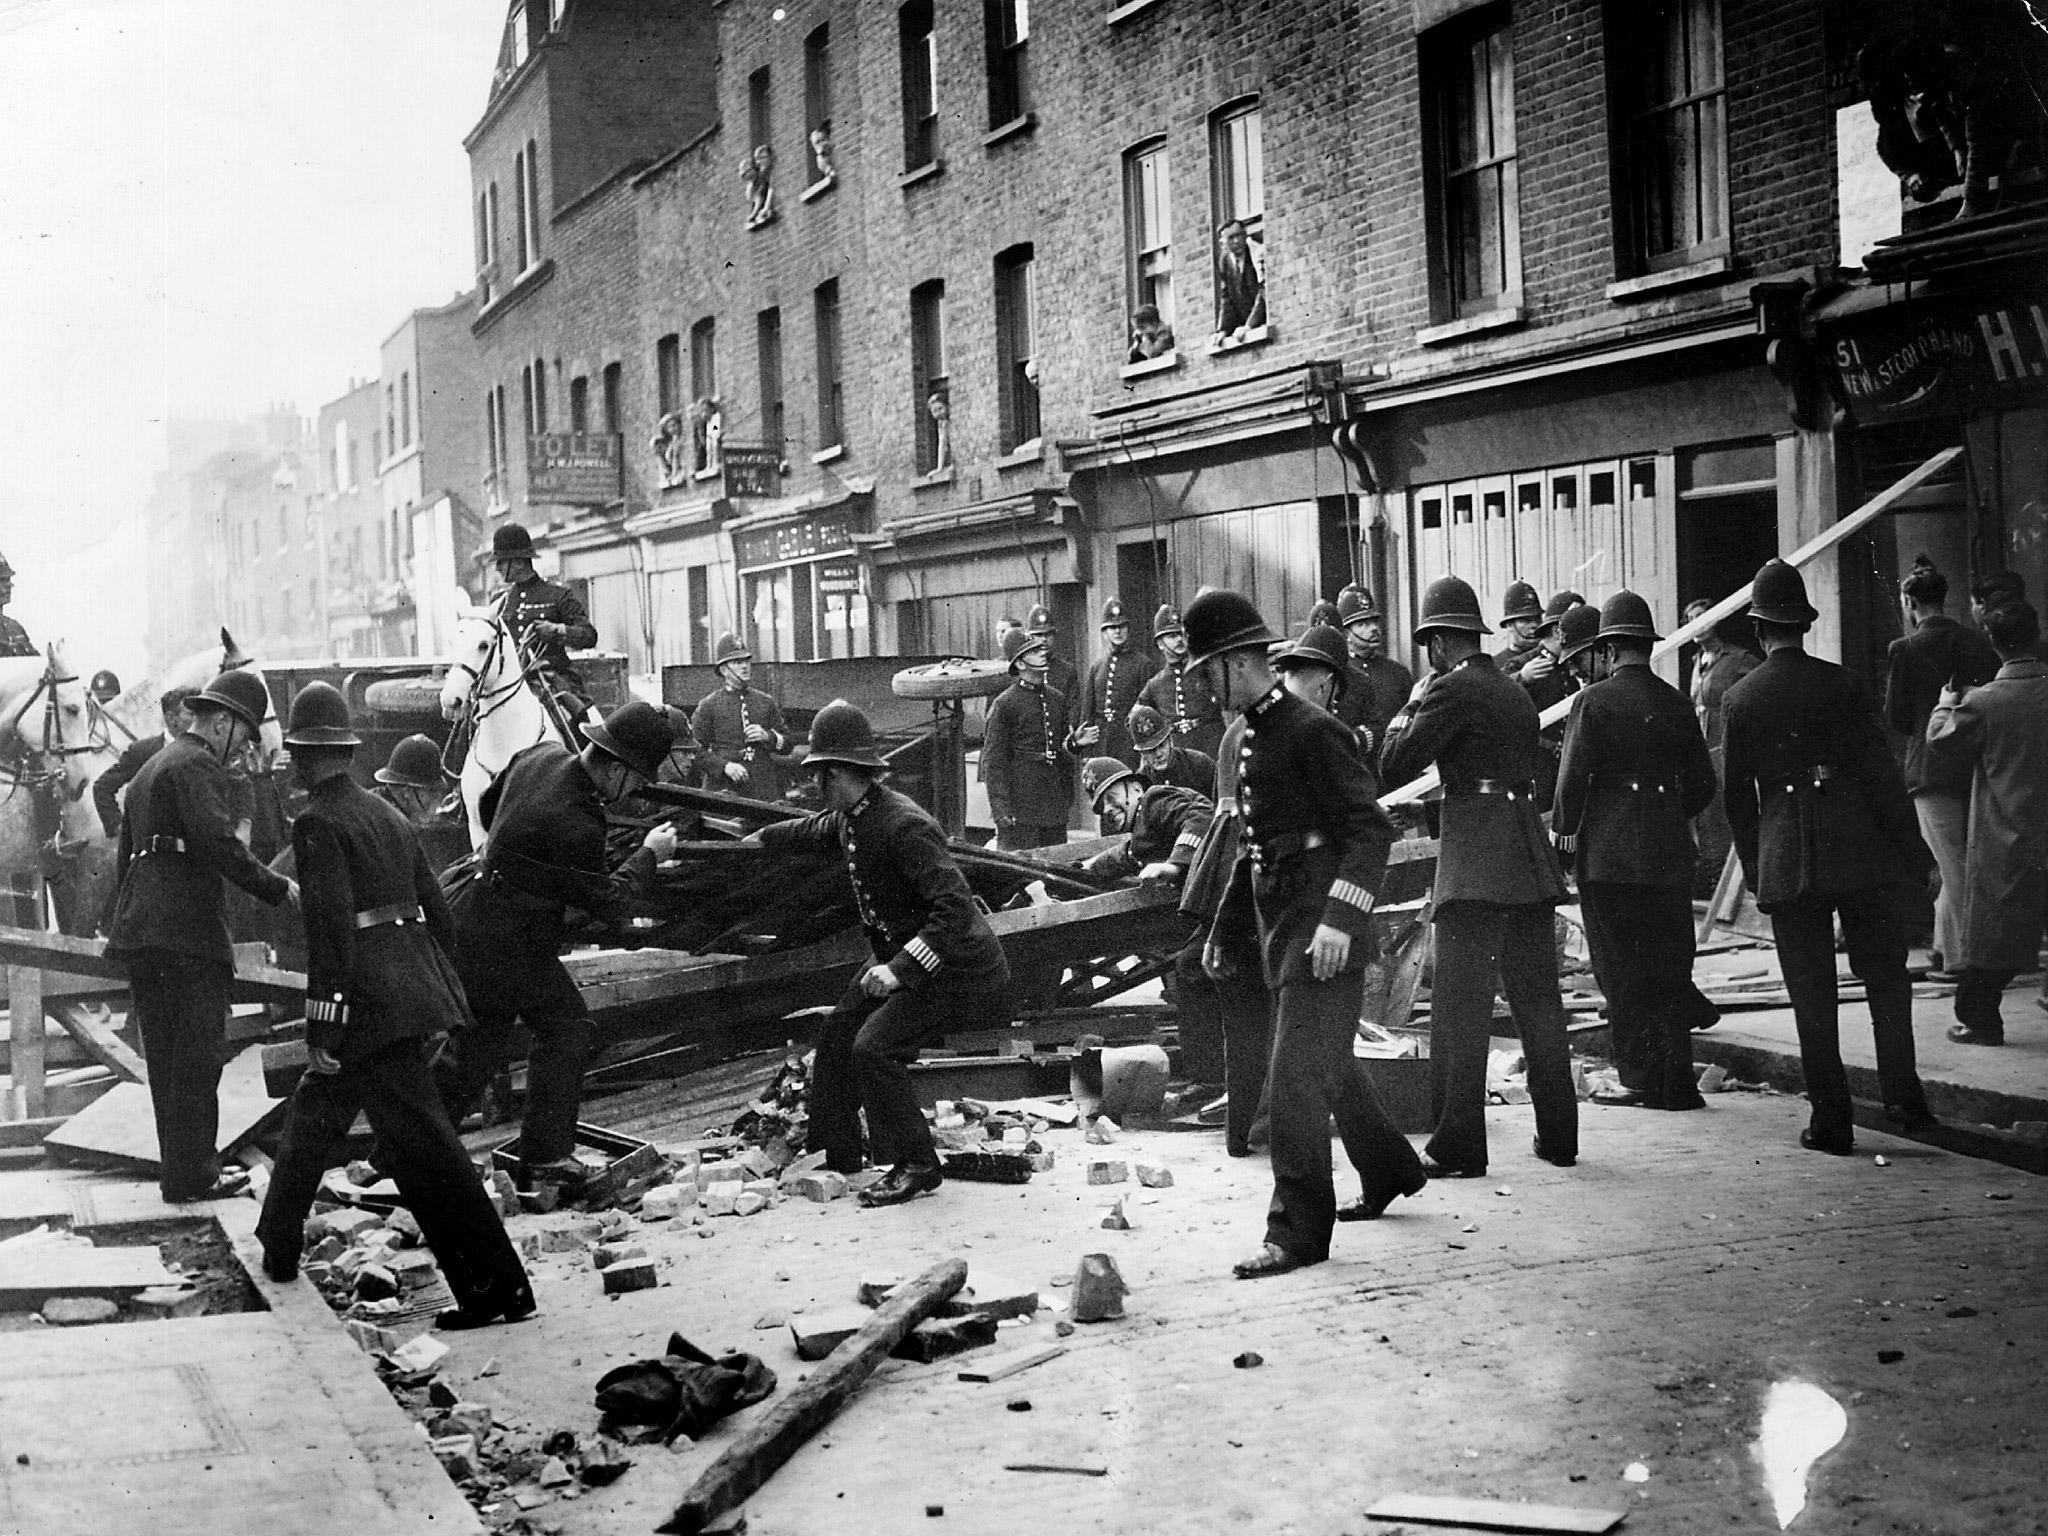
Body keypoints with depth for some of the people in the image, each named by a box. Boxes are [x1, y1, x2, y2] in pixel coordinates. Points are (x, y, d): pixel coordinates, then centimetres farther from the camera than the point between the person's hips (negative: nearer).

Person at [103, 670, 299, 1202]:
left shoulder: (150, 769, 24)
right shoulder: (199, 765, -7)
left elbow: (124, 854, 27)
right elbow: (218, 843, -21)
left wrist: (127, 927, 29)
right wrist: (277, 887, -14)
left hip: (139, 931, 10)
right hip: (187, 930, -10)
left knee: (167, 1054, 12)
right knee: (198, 1054, -5)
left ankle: (181, 1166, 17)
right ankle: (192, 1174, -3)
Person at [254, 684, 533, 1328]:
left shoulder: (318, 823, -9)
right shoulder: (387, 815, 16)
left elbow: (330, 928, -18)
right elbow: (436, 911, 17)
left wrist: (324, 1026, -16)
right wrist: (443, 998, 23)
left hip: (369, 1004, -9)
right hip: (413, 983, 9)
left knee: (421, 1143, -9)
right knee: (315, 1110, 22)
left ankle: (498, 1286, -11)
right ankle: (277, 1246, 35)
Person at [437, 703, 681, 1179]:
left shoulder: (540, 754, -2)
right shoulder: (576, 826, -27)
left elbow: (487, 804, 17)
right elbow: (605, 901, -10)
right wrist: (649, 855, 2)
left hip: (463, 927, 9)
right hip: (508, 949, -9)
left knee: (480, 1049, 17)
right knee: (565, 1027, 9)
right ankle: (546, 1153, 12)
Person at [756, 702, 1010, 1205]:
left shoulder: (903, 827, -29)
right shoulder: (850, 819, 1)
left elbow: (954, 908, -35)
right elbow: (817, 829, 29)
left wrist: (901, 969, -39)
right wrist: (763, 838, 38)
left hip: (953, 965, -10)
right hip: (899, 955, 10)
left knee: (874, 1047, -22)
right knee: (837, 1040, 10)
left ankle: (915, 1167, -8)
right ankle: (833, 1155, 25)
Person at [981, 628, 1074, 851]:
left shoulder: (1057, 699, 13)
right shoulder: (1004, 704, -7)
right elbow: (993, 762, -9)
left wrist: (1067, 797, 15)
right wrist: (1002, 809, -15)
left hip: (1055, 807, 6)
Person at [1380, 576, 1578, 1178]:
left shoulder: (1452, 689, -8)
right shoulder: (1515, 691, 16)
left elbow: (1393, 766, -8)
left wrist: (1412, 705, 4)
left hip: (1475, 866, -8)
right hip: (1532, 861, 8)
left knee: (1460, 1009, -6)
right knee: (1538, 1000, 12)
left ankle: (1458, 1147, -6)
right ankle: (1558, 1135, 17)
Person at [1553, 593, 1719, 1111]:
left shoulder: (1594, 701, -7)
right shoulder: (1678, 704, 7)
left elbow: (1572, 778, -9)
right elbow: (1702, 783, 9)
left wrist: (1563, 836, 2)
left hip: (1607, 853, -4)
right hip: (1669, 854, 4)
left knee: (1621, 971, 2)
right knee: (1670, 968, 9)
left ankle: (1642, 1080, 2)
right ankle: (1677, 1080, 9)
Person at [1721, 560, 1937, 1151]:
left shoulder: (1740, 698, 0)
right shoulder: (1842, 685, -1)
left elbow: (1737, 795, 4)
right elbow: (1881, 773, -3)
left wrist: (1754, 870, 13)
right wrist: (1916, 852, 2)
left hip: (1787, 863, 0)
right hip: (1857, 850, 0)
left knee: (1813, 993, 5)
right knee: (1885, 972, 14)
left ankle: (1831, 1121, 6)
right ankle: (1901, 1091, 2)